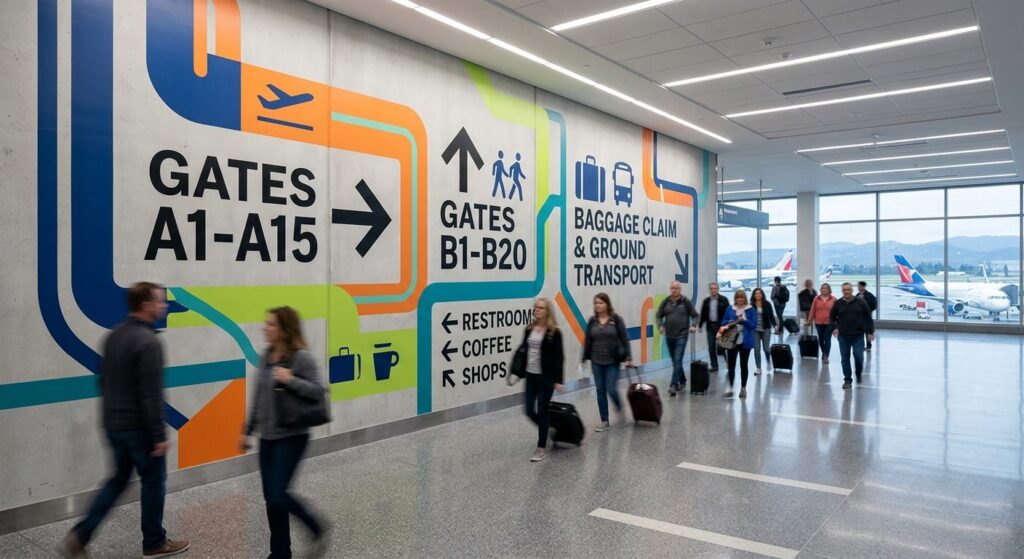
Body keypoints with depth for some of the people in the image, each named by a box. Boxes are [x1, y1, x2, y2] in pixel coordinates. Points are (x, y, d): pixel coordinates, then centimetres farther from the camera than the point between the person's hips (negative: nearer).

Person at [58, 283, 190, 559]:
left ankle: (78, 537, 14)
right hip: (138, 427, -8)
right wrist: (160, 435, -18)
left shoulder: (112, 336, 7)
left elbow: (104, 381, 15)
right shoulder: (148, 341, -21)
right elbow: (152, 394, -23)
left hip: (114, 425, 8)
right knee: (153, 482, 8)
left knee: (118, 480, 20)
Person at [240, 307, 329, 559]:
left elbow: (318, 390, -18)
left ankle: (317, 528, 16)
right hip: (267, 437, 7)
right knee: (270, 498, 9)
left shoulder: (302, 357, -14)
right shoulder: (266, 356, 7)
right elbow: (258, 398, 14)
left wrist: (290, 380, -27)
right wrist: (247, 431, 16)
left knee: (278, 496, -9)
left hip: (291, 437, -7)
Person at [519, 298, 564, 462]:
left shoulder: (554, 332, -9)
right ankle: (546, 430, 36)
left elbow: (559, 357, -11)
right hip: (531, 376, 6)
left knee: (542, 412, 0)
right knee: (529, 411, 8)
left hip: (546, 377, -6)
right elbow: (524, 351, 11)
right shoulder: (529, 329, 7)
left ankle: (542, 448, 14)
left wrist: (558, 380, -15)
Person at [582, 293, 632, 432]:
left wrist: (628, 358, -10)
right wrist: (584, 359, 5)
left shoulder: (617, 319, -6)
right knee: (600, 391, 7)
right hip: (596, 362, 4)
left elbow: (624, 340, -6)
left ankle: (621, 410, 26)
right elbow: (587, 341, 6)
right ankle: (605, 422, 16)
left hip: (613, 361, -3)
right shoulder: (592, 321, 3)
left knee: (611, 390, -4)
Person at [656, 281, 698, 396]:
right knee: (675, 361, 14)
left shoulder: (686, 302, -3)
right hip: (669, 335, 4)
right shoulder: (666, 302, 4)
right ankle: (682, 381, 32)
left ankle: (673, 385, -13)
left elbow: (695, 315, 4)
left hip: (682, 335, -4)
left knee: (678, 361, -11)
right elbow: (658, 316, 8)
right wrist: (660, 326, -9)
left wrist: (694, 326, -12)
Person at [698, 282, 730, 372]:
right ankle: (714, 365, 14)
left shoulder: (723, 300, -4)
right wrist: (700, 325, 7)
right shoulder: (706, 301, 8)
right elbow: (703, 314, 11)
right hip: (710, 326, 4)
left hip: (721, 326, -4)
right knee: (711, 347, 5)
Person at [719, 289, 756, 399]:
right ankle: (730, 387, 7)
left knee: (743, 365, 8)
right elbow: (723, 322, 7)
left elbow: (754, 325, -7)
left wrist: (744, 321, -22)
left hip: (745, 341, -1)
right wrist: (729, 323, -14)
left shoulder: (751, 310, -2)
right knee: (731, 364, 0)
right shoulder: (730, 309, 5)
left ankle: (743, 388, 18)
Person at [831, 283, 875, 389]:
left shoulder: (861, 302, 1)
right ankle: (847, 380, 12)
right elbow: (832, 317, 15)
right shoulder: (838, 304, 4)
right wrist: (834, 328, 0)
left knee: (858, 356, -5)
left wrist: (870, 332, -2)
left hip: (858, 335, -1)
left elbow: (868, 318, 3)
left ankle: (859, 373, 25)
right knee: (845, 358, 3)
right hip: (843, 336, 1)